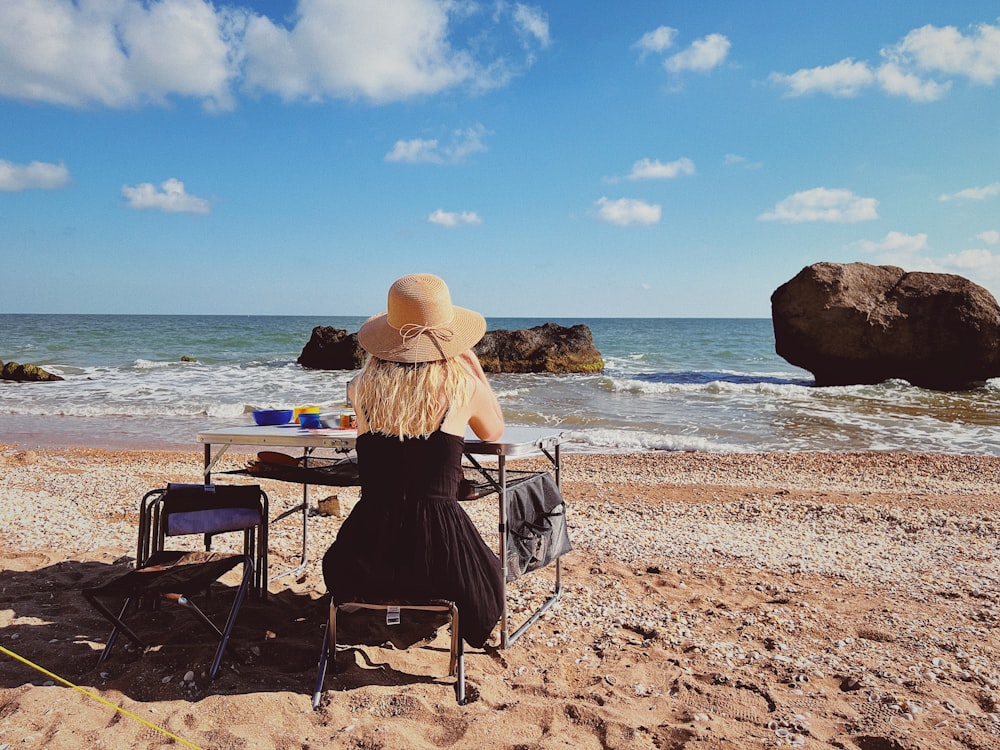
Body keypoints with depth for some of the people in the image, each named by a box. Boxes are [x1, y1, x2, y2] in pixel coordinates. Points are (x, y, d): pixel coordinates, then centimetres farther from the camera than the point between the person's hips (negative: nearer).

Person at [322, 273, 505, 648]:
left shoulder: (361, 388, -2)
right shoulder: (464, 386, -7)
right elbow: (494, 432, 17)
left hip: (369, 544, 2)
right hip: (440, 550, -2)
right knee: (486, 572, 36)